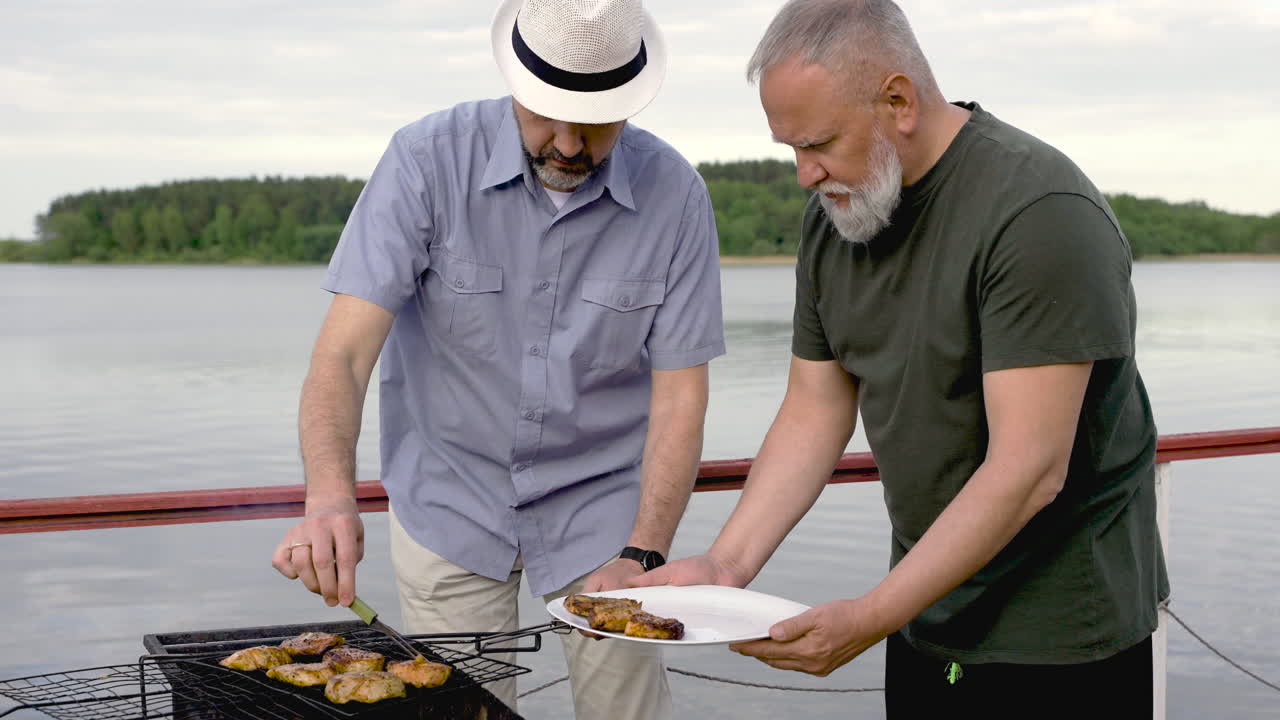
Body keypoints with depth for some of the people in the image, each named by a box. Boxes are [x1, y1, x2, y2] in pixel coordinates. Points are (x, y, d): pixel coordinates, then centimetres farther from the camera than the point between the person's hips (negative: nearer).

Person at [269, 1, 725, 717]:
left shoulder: (674, 194, -13)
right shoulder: (427, 161, -17)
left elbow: (679, 394, -10)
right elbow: (345, 351, -23)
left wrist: (642, 555, -21)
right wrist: (331, 499, -40)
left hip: (602, 500, 1)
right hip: (449, 497, 0)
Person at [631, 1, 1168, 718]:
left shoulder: (1041, 214, -22)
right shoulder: (836, 213, 1)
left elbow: (1027, 471, -26)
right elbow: (814, 414, 5)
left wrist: (871, 617, -29)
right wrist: (725, 564, -7)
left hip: (1059, 634, -6)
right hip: (925, 606, 6)